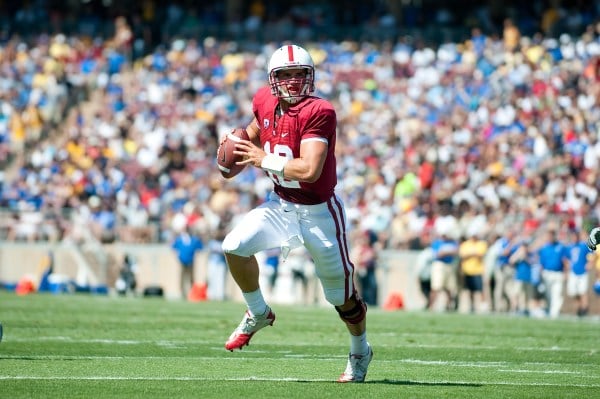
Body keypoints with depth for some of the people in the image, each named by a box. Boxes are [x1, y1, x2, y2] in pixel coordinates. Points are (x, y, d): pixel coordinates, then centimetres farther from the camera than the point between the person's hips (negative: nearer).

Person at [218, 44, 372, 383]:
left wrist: (264, 160, -24)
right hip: (281, 203, 5)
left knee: (341, 294, 7)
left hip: (318, 212, -5)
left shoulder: (318, 113, -25)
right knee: (235, 246, -17)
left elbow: (310, 170, -34)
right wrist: (240, 151, 0)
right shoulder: (266, 102, -5)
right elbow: (256, 130, 20)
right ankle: (258, 313, 9)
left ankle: (360, 352, 36)